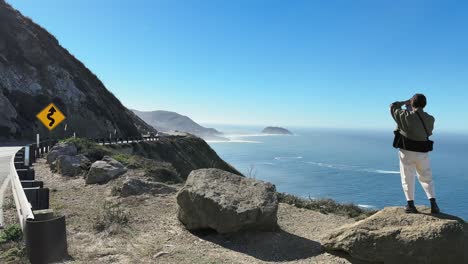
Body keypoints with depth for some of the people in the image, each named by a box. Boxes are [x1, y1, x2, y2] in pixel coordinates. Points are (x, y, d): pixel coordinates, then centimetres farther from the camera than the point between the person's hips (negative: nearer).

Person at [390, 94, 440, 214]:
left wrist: (406, 102, 17)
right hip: (422, 154, 3)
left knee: (407, 179, 8)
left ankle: (410, 204, 4)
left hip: (407, 152, -3)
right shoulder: (430, 119, -2)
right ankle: (433, 203, 10)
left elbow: (393, 107, 3)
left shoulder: (406, 116, -13)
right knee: (426, 178, 17)